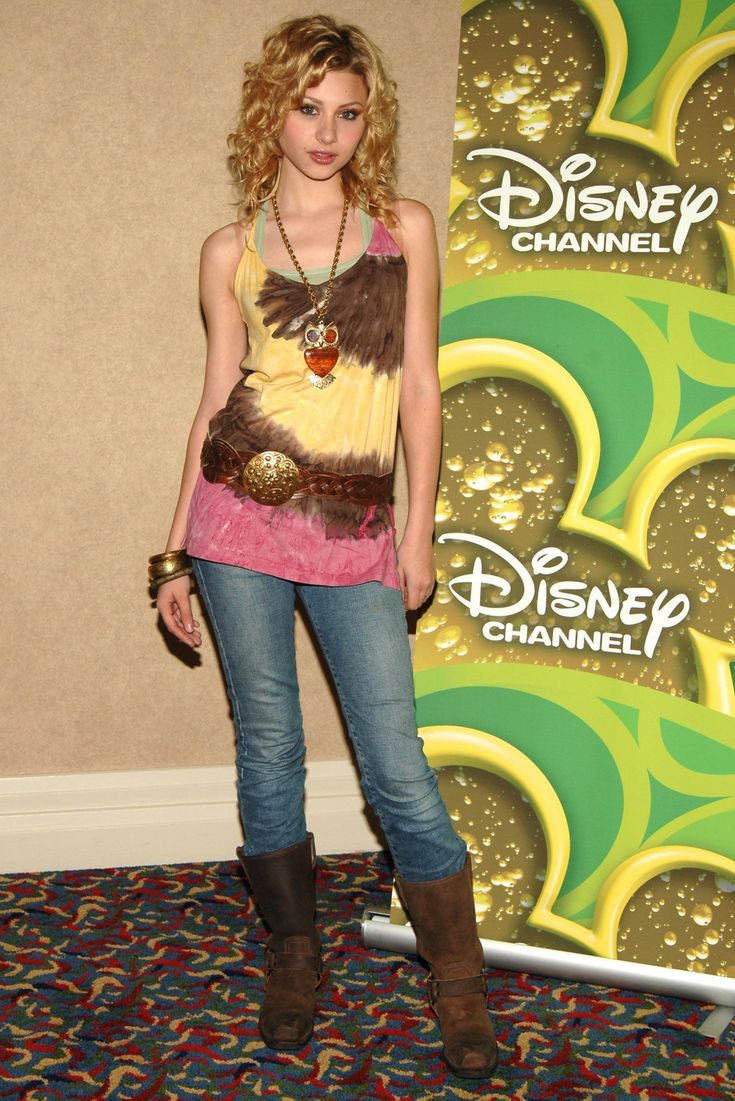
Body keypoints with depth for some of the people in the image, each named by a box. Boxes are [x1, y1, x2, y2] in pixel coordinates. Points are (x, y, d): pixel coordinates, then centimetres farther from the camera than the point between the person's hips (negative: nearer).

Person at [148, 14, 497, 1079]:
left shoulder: (405, 228, 6)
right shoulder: (232, 250, 7)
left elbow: (419, 387, 6)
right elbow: (216, 400, 8)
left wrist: (420, 528, 2)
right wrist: (176, 553, 7)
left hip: (355, 527, -1)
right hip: (240, 513, 1)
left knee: (396, 766, -2)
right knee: (268, 744, 8)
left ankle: (461, 987, 13)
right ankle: (294, 953, 27)